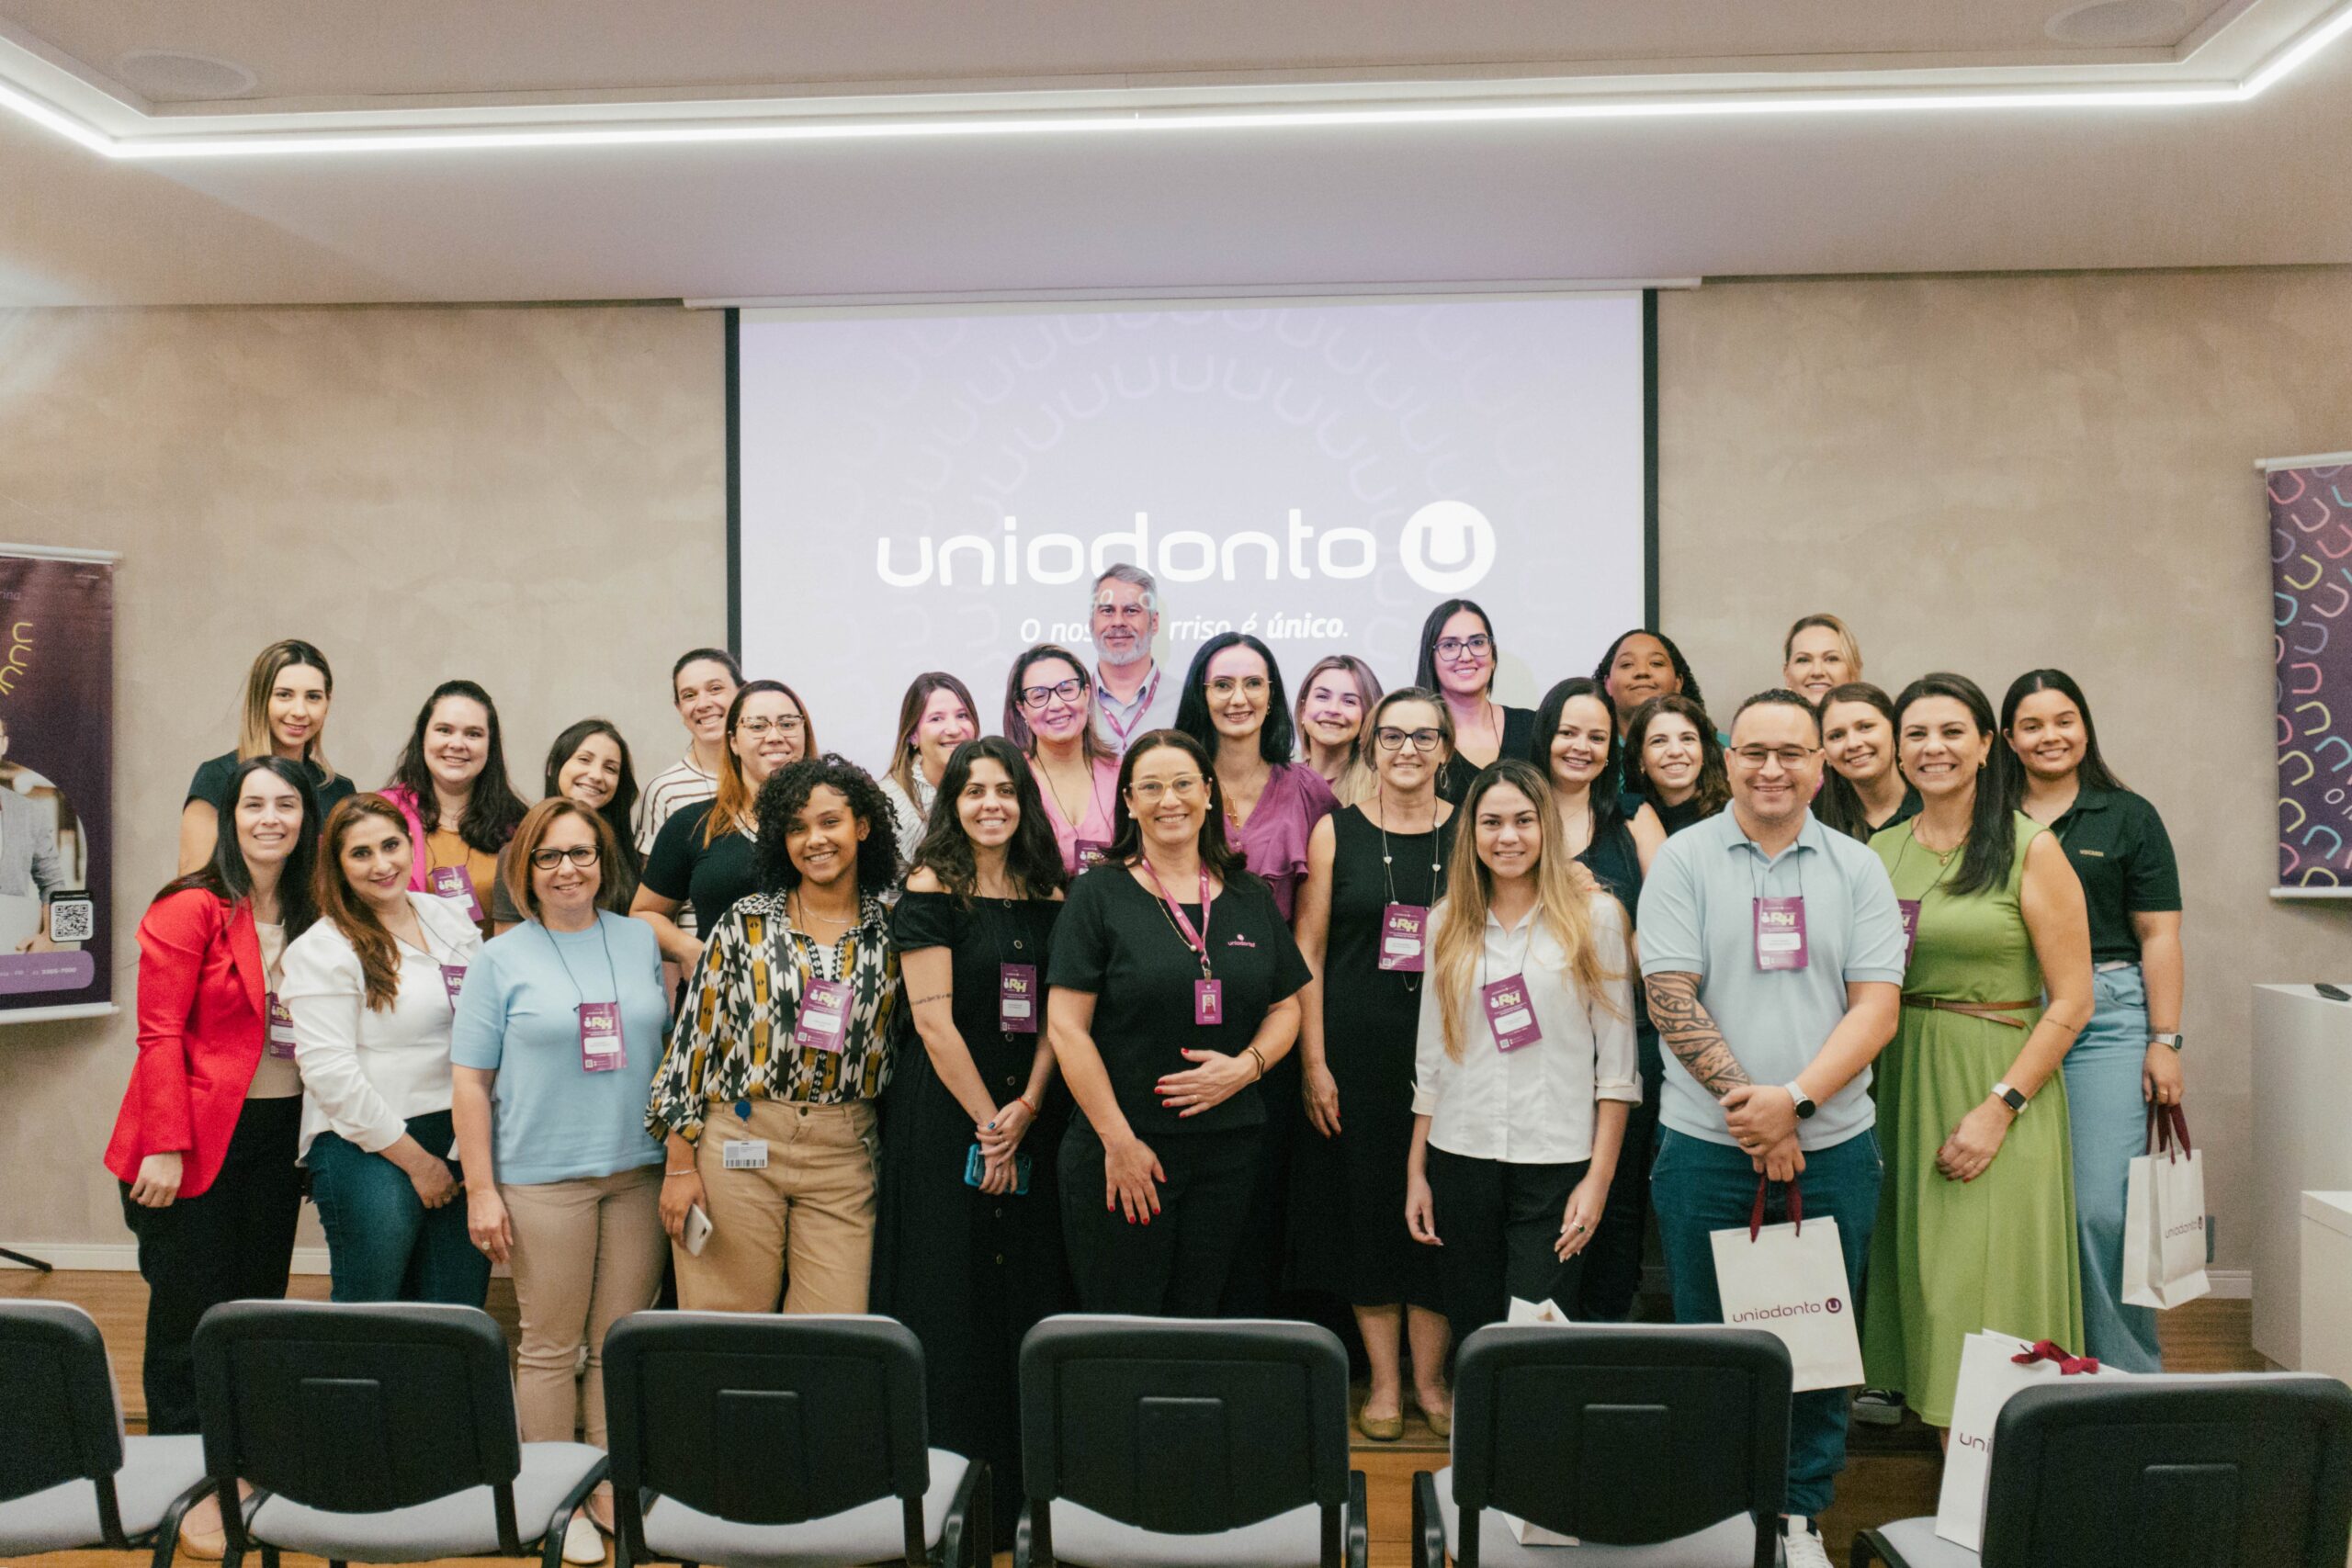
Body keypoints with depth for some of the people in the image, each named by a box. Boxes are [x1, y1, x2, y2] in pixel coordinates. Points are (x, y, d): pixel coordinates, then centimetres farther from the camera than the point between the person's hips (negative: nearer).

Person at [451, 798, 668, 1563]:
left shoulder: (642, 941, 9)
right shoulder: (501, 959, 0)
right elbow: (470, 1080, -1)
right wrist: (480, 1189, -6)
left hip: (639, 1174, 3)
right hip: (544, 1178, -3)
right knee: (550, 1348, 4)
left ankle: (614, 1488, 21)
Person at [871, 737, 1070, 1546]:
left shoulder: (1046, 895, 8)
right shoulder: (931, 889, -6)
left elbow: (1057, 1014, 5)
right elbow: (933, 1018, -12)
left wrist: (1026, 1108, -8)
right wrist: (986, 1121, -12)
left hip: (1030, 1122, 5)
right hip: (945, 1117, -5)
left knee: (1030, 1290, 9)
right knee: (951, 1295, 1)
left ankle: (1025, 1477, 22)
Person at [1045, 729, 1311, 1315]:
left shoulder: (1250, 898, 10)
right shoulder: (1098, 894, -3)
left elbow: (1286, 1006, 14)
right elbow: (1066, 1026, -8)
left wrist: (1245, 1066, -7)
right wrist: (1118, 1141, -12)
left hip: (1228, 1154, 4)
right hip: (1120, 1154, -3)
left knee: (1194, 1323, 11)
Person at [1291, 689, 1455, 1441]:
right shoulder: (1337, 831, 2)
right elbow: (1308, 952, 1)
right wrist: (1313, 1061, -5)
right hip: (1356, 1048, 0)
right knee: (1364, 1202, 6)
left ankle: (1429, 1377, 23)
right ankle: (1384, 1380, 21)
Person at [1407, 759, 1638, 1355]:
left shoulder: (1594, 915, -1)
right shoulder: (1448, 922, 9)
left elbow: (1617, 1058, -2)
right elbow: (1431, 1054, 12)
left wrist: (1599, 1178, -7)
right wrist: (1415, 1170, 10)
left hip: (1557, 1162, -3)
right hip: (1460, 1159, 3)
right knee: (1471, 1335, 11)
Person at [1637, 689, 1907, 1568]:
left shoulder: (1856, 869, 5)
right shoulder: (1684, 860, -1)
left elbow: (1876, 1005, -3)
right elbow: (1670, 999, -8)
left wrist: (1793, 1098, -16)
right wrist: (1747, 1107, -15)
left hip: (1832, 1147, 2)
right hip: (1707, 1147, -1)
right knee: (1709, 1339, 8)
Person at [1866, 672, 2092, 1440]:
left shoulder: (2031, 848, -5)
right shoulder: (1879, 851, 8)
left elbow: (2071, 1001, -8)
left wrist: (1998, 1107, -14)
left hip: (2001, 1085, -4)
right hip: (1902, 1086, 5)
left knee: (1989, 1290, -2)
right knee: (1923, 1281, 10)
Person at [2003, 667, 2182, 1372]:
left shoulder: (2128, 817, 6)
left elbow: (2158, 936, 3)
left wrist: (2164, 1041, -4)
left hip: (2106, 1019, -2)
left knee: (2103, 1208, -7)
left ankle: (2129, 1374, 9)